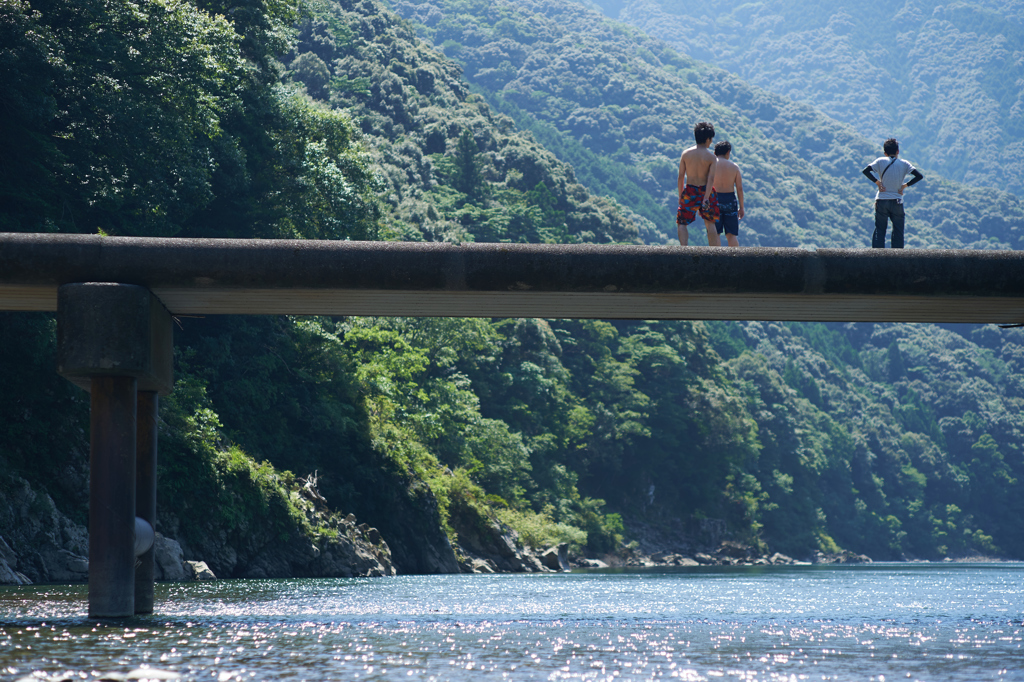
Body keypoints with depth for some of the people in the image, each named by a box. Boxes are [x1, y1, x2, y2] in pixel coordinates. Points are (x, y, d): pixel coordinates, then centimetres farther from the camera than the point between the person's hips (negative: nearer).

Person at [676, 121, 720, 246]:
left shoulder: (685, 154, -1)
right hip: (705, 192, 0)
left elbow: (681, 176, 1)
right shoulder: (711, 156, -6)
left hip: (690, 192, 0)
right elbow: (711, 178, -14)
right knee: (710, 224, 13)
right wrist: (706, 198, -16)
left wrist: (680, 195, 10)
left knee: (681, 223, 7)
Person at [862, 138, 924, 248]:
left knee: (879, 231, 3)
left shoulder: (881, 161, 0)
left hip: (881, 201, 0)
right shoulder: (904, 164, 2)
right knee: (898, 232, 7)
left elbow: (865, 171, -10)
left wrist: (877, 182, -5)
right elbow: (919, 176, -5)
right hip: (897, 201, 0)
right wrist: (905, 185, -2)